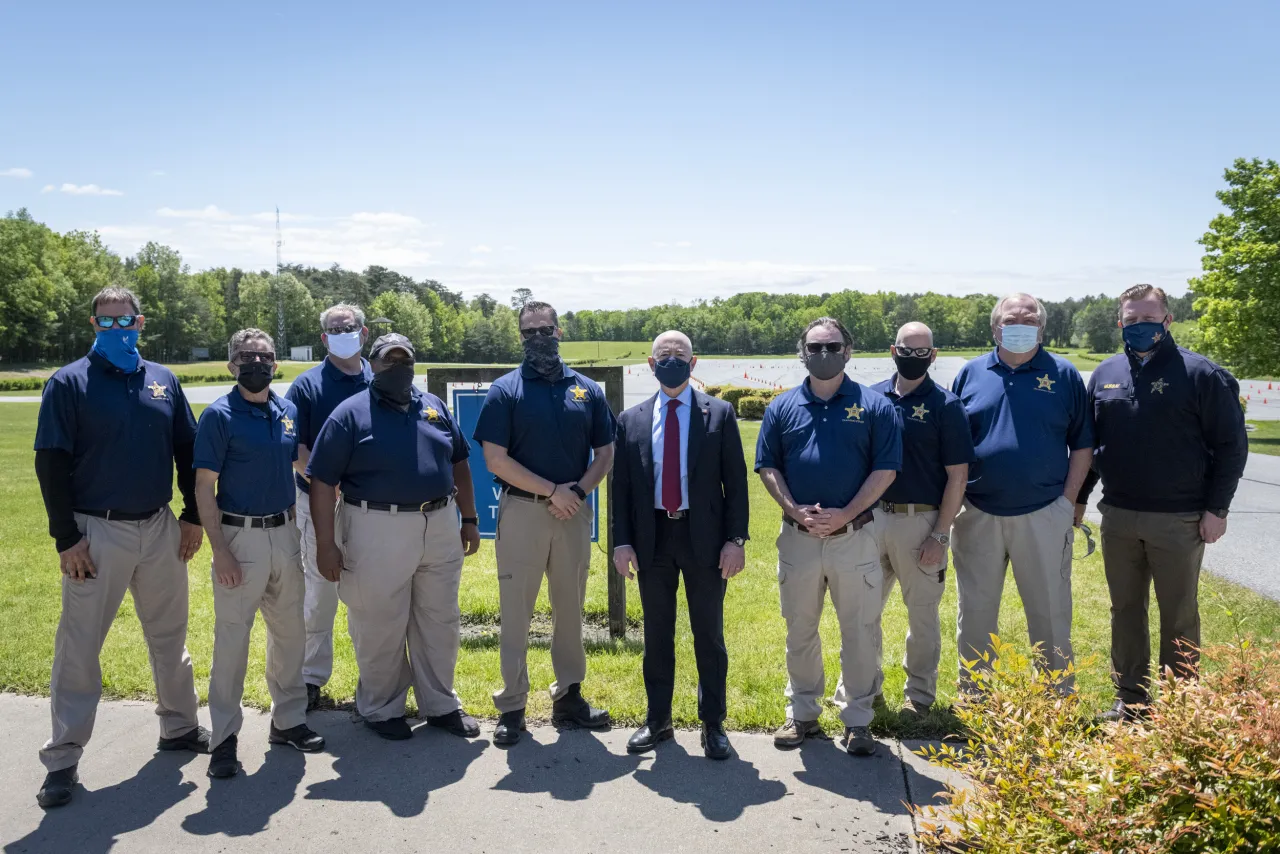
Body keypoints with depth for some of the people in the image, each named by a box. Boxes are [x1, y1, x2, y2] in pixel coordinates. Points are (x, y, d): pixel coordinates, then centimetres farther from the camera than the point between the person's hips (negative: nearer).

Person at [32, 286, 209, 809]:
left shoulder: (163, 381, 7)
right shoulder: (69, 383, -5)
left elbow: (188, 452, 11)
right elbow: (51, 463, -7)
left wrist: (193, 516, 6)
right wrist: (66, 538, -11)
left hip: (161, 531, 4)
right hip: (96, 534, -4)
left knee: (170, 637, 15)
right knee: (79, 647, 2)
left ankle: (179, 726, 31)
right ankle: (62, 760, 12)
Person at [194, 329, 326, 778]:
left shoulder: (288, 412, 7)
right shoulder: (220, 415, -8)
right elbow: (204, 486, -10)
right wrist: (219, 549, -16)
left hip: (284, 534, 6)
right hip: (240, 536, -6)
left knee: (290, 630, 13)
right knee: (232, 635, -1)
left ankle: (288, 719, 27)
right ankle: (224, 737, 11)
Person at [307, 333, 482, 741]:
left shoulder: (435, 407, 10)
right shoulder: (351, 414, -5)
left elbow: (459, 464, 17)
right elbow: (322, 483, -8)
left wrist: (470, 519, 13)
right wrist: (326, 544, -12)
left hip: (440, 528, 5)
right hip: (378, 532, -4)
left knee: (440, 623, 14)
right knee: (380, 628, 7)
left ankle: (440, 704, 31)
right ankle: (381, 709, 27)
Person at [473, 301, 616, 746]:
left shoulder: (587, 390, 6)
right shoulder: (505, 390, -2)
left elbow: (605, 453, 8)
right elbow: (495, 459, -9)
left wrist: (579, 490, -9)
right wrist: (552, 491, -12)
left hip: (574, 512, 3)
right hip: (522, 511, -3)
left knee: (571, 608, 12)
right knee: (515, 611, 3)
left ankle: (568, 696, 26)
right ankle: (512, 705, 15)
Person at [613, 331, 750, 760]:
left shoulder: (719, 414, 1)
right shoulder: (631, 420, 6)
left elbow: (735, 481, -1)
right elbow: (621, 486, 6)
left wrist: (736, 539, -8)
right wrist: (622, 542, -1)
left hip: (704, 537, -2)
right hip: (652, 538, 2)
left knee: (709, 635, 7)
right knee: (656, 635, 12)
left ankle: (713, 724, 21)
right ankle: (657, 720, 26)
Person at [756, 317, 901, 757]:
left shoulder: (874, 406, -1)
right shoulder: (782, 407, 6)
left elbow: (885, 469, -5)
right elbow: (768, 467, 5)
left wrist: (845, 514, -14)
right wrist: (795, 509, -10)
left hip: (855, 536, -2)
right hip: (797, 538, 2)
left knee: (860, 633, 6)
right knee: (800, 631, 13)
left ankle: (857, 720, 21)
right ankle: (802, 714, 28)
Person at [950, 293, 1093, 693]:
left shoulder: (1064, 375, 2)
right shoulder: (971, 374, 5)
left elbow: (1082, 444, 4)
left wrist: (1068, 499, -3)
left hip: (1043, 514, -1)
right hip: (978, 515, 2)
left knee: (1051, 611, 8)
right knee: (975, 612, 11)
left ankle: (1060, 696, 24)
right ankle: (973, 696, 26)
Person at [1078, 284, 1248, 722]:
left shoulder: (1201, 374, -7)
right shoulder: (1105, 374, 6)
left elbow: (1231, 445, -6)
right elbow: (1087, 441, 13)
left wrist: (1216, 508, -10)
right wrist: (1078, 497, 11)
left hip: (1179, 522, -4)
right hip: (1118, 518, 5)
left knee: (1179, 618, 7)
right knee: (1125, 611, 13)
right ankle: (1129, 701, 26)